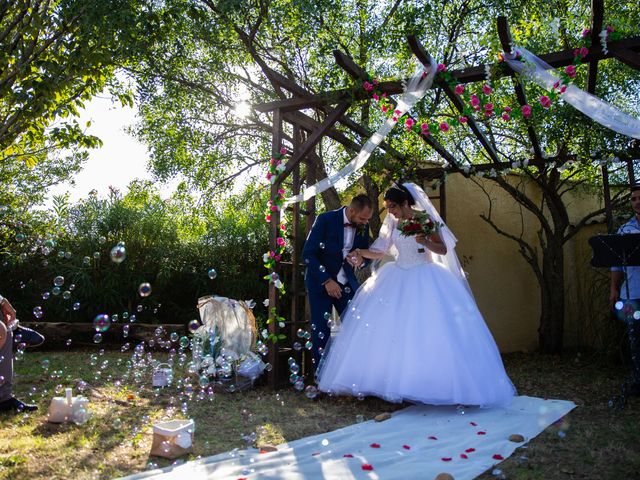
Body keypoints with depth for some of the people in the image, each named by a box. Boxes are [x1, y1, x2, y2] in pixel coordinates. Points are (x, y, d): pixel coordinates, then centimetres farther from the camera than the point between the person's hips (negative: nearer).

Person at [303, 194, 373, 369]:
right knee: (321, 331, -1)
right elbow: (308, 254, -16)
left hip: (347, 284, 4)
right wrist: (326, 281, -21)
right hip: (320, 282, -4)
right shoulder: (325, 220, -16)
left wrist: (360, 260, -14)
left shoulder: (363, 226, -2)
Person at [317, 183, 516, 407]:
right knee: (387, 329, -2)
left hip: (424, 280, -5)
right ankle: (391, 381, 5)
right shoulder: (393, 223, 8)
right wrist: (360, 252, -6)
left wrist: (425, 241, -24)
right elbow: (380, 251, 10)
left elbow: (443, 250, -8)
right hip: (398, 278, 5)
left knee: (429, 331, -10)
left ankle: (432, 384, 0)